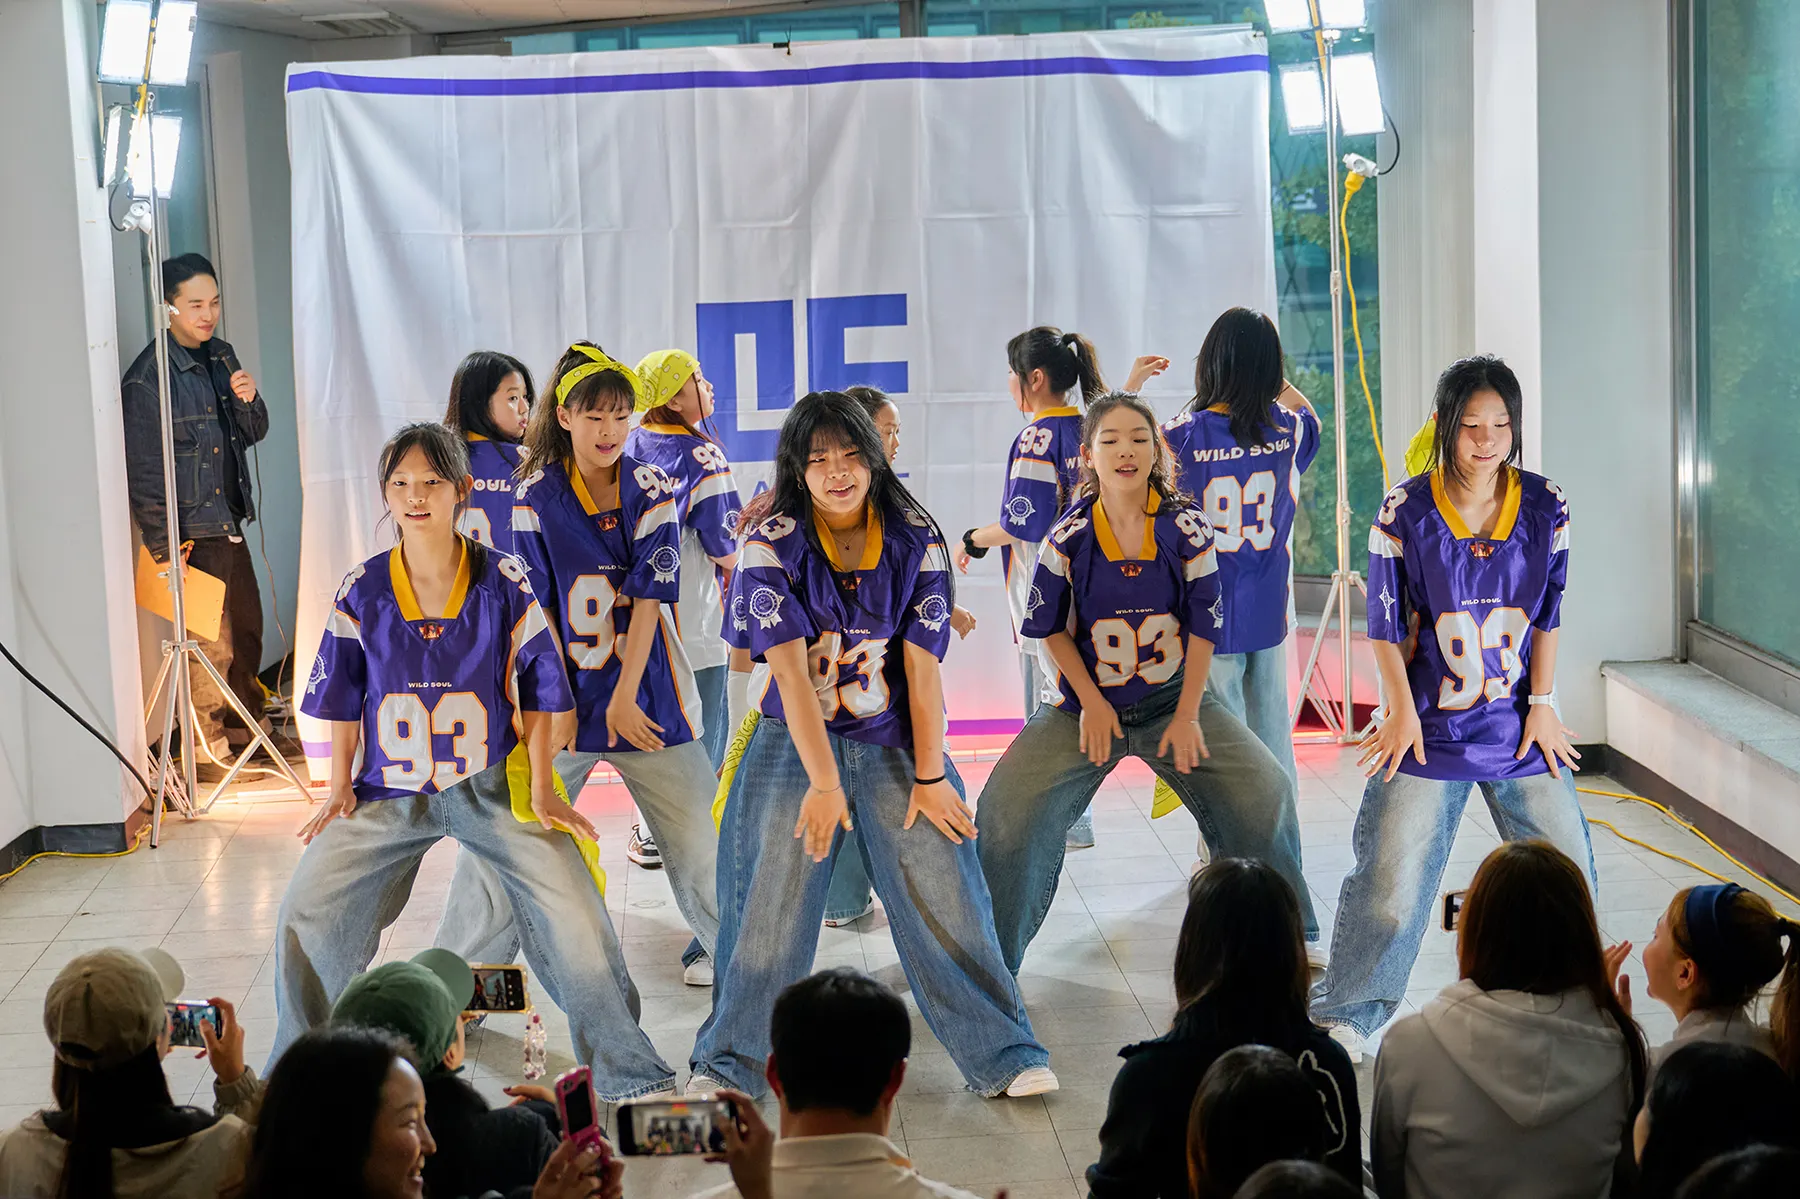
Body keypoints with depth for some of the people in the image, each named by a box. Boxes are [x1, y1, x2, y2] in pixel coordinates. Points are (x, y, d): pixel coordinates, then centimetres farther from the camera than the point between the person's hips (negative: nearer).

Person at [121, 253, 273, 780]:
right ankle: (207, 753, 10)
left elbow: (253, 433, 15)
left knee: (247, 629, 18)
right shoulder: (146, 378, -16)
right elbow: (142, 472, -15)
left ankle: (245, 725, 35)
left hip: (229, 524, 8)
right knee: (212, 645, -3)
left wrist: (248, 400, -8)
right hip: (193, 535, -8)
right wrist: (166, 549, -16)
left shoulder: (220, 357, 8)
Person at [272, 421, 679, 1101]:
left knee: (576, 916, -13)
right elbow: (341, 697, 9)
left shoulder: (504, 584, -5)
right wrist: (340, 788, 6)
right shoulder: (360, 591, -1)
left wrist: (541, 788, -3)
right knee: (306, 912, -5)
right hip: (388, 790, 2)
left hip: (491, 787, -2)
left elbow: (539, 687, 1)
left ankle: (631, 1077, 2)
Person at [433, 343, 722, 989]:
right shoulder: (536, 498, -3)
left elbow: (648, 600, -8)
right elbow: (538, 608, -4)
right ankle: (459, 968, 11)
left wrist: (624, 698, -13)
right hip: (564, 691, 0)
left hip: (646, 694, 0)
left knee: (697, 835, 2)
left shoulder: (651, 490, -3)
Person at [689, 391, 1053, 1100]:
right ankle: (729, 1062, 10)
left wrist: (930, 775, -7)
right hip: (795, 740, -1)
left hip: (895, 739, 1)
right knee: (772, 896, -6)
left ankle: (1004, 1054, 2)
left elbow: (923, 664, -3)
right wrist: (823, 781, -20)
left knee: (943, 889, -8)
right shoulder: (773, 544, -7)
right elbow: (789, 668, -14)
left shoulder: (915, 539, -2)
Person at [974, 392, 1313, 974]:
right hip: (1085, 701, 0)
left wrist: (1188, 715, -8)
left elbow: (1203, 627, -4)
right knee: (1008, 807, -18)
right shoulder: (1068, 537, -10)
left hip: (1172, 696, 1)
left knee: (1266, 794, -14)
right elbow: (1050, 628, 0)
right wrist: (1091, 703, -7)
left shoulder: (1186, 529, -9)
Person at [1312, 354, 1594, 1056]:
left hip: (1521, 730, 3)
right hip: (1430, 728, -3)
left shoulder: (1545, 506, 0)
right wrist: (1402, 710, -7)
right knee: (1391, 885, -3)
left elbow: (1548, 614, 5)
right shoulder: (1405, 512, -8)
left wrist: (1542, 704, 1)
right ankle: (1345, 1018, 13)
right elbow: (1385, 623, -3)